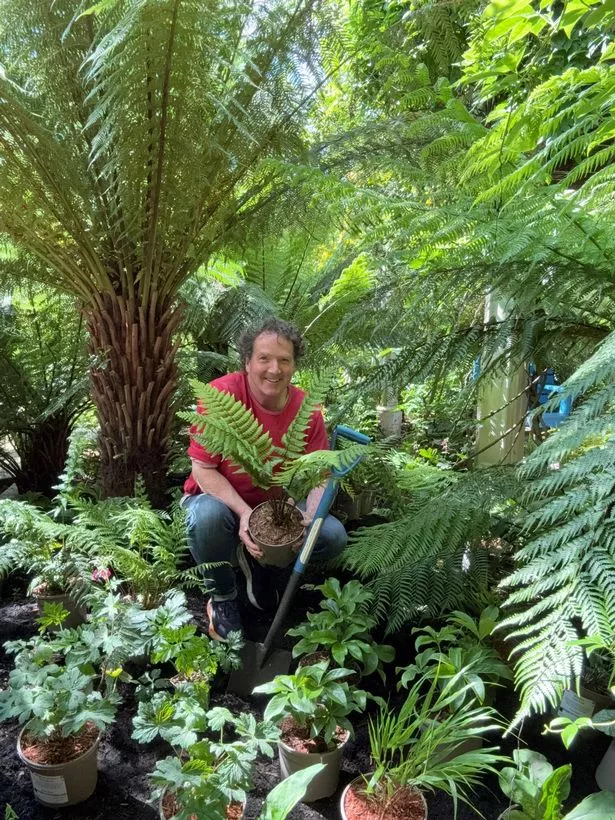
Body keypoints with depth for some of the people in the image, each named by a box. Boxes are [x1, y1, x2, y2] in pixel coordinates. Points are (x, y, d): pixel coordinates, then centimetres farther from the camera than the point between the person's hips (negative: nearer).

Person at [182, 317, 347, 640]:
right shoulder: (221, 394, -23)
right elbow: (202, 469, -20)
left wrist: (309, 518, -27)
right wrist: (243, 513, -33)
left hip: (276, 505, 4)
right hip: (219, 497, -3)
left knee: (334, 536, -15)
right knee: (208, 516, -37)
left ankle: (258, 559, 12)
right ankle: (221, 595, -5)